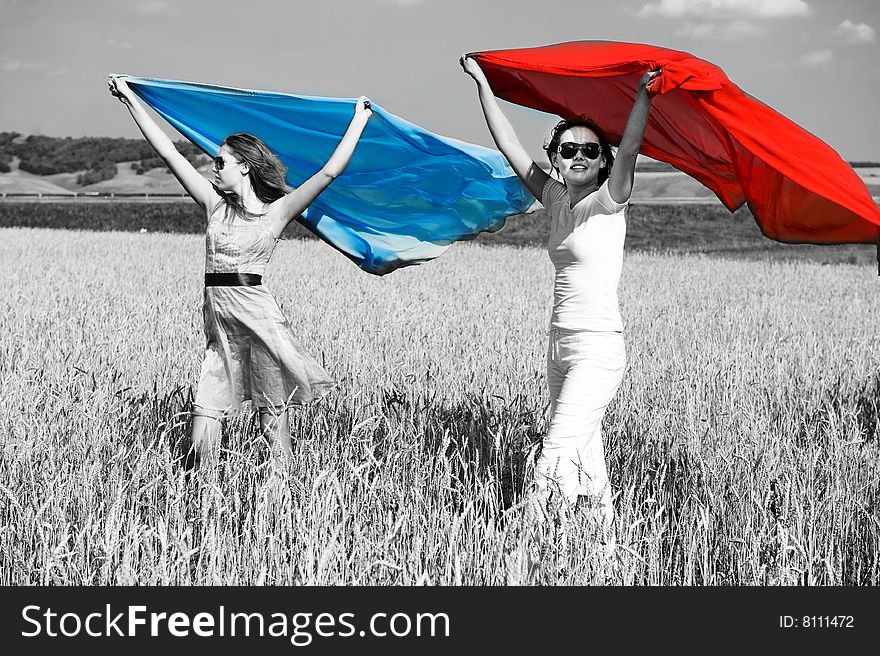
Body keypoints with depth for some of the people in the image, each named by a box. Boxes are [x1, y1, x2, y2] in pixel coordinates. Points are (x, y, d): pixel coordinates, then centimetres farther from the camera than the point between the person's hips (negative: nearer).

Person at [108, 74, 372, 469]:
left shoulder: (277, 212, 2)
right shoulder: (216, 206, 13)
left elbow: (330, 171, -4)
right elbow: (169, 153, 14)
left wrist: (359, 121, 0)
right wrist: (130, 100, 16)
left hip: (256, 313, -4)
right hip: (218, 316, 4)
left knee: (273, 414, 0)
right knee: (204, 416, -1)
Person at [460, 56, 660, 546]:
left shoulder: (608, 202, -6)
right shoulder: (557, 200, 11)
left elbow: (630, 149, -24)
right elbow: (509, 145, 13)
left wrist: (645, 95, -38)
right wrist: (482, 83, 13)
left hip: (599, 348, -7)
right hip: (561, 344, 7)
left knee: (555, 465, -13)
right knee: (587, 462, 11)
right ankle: (608, 542, 20)